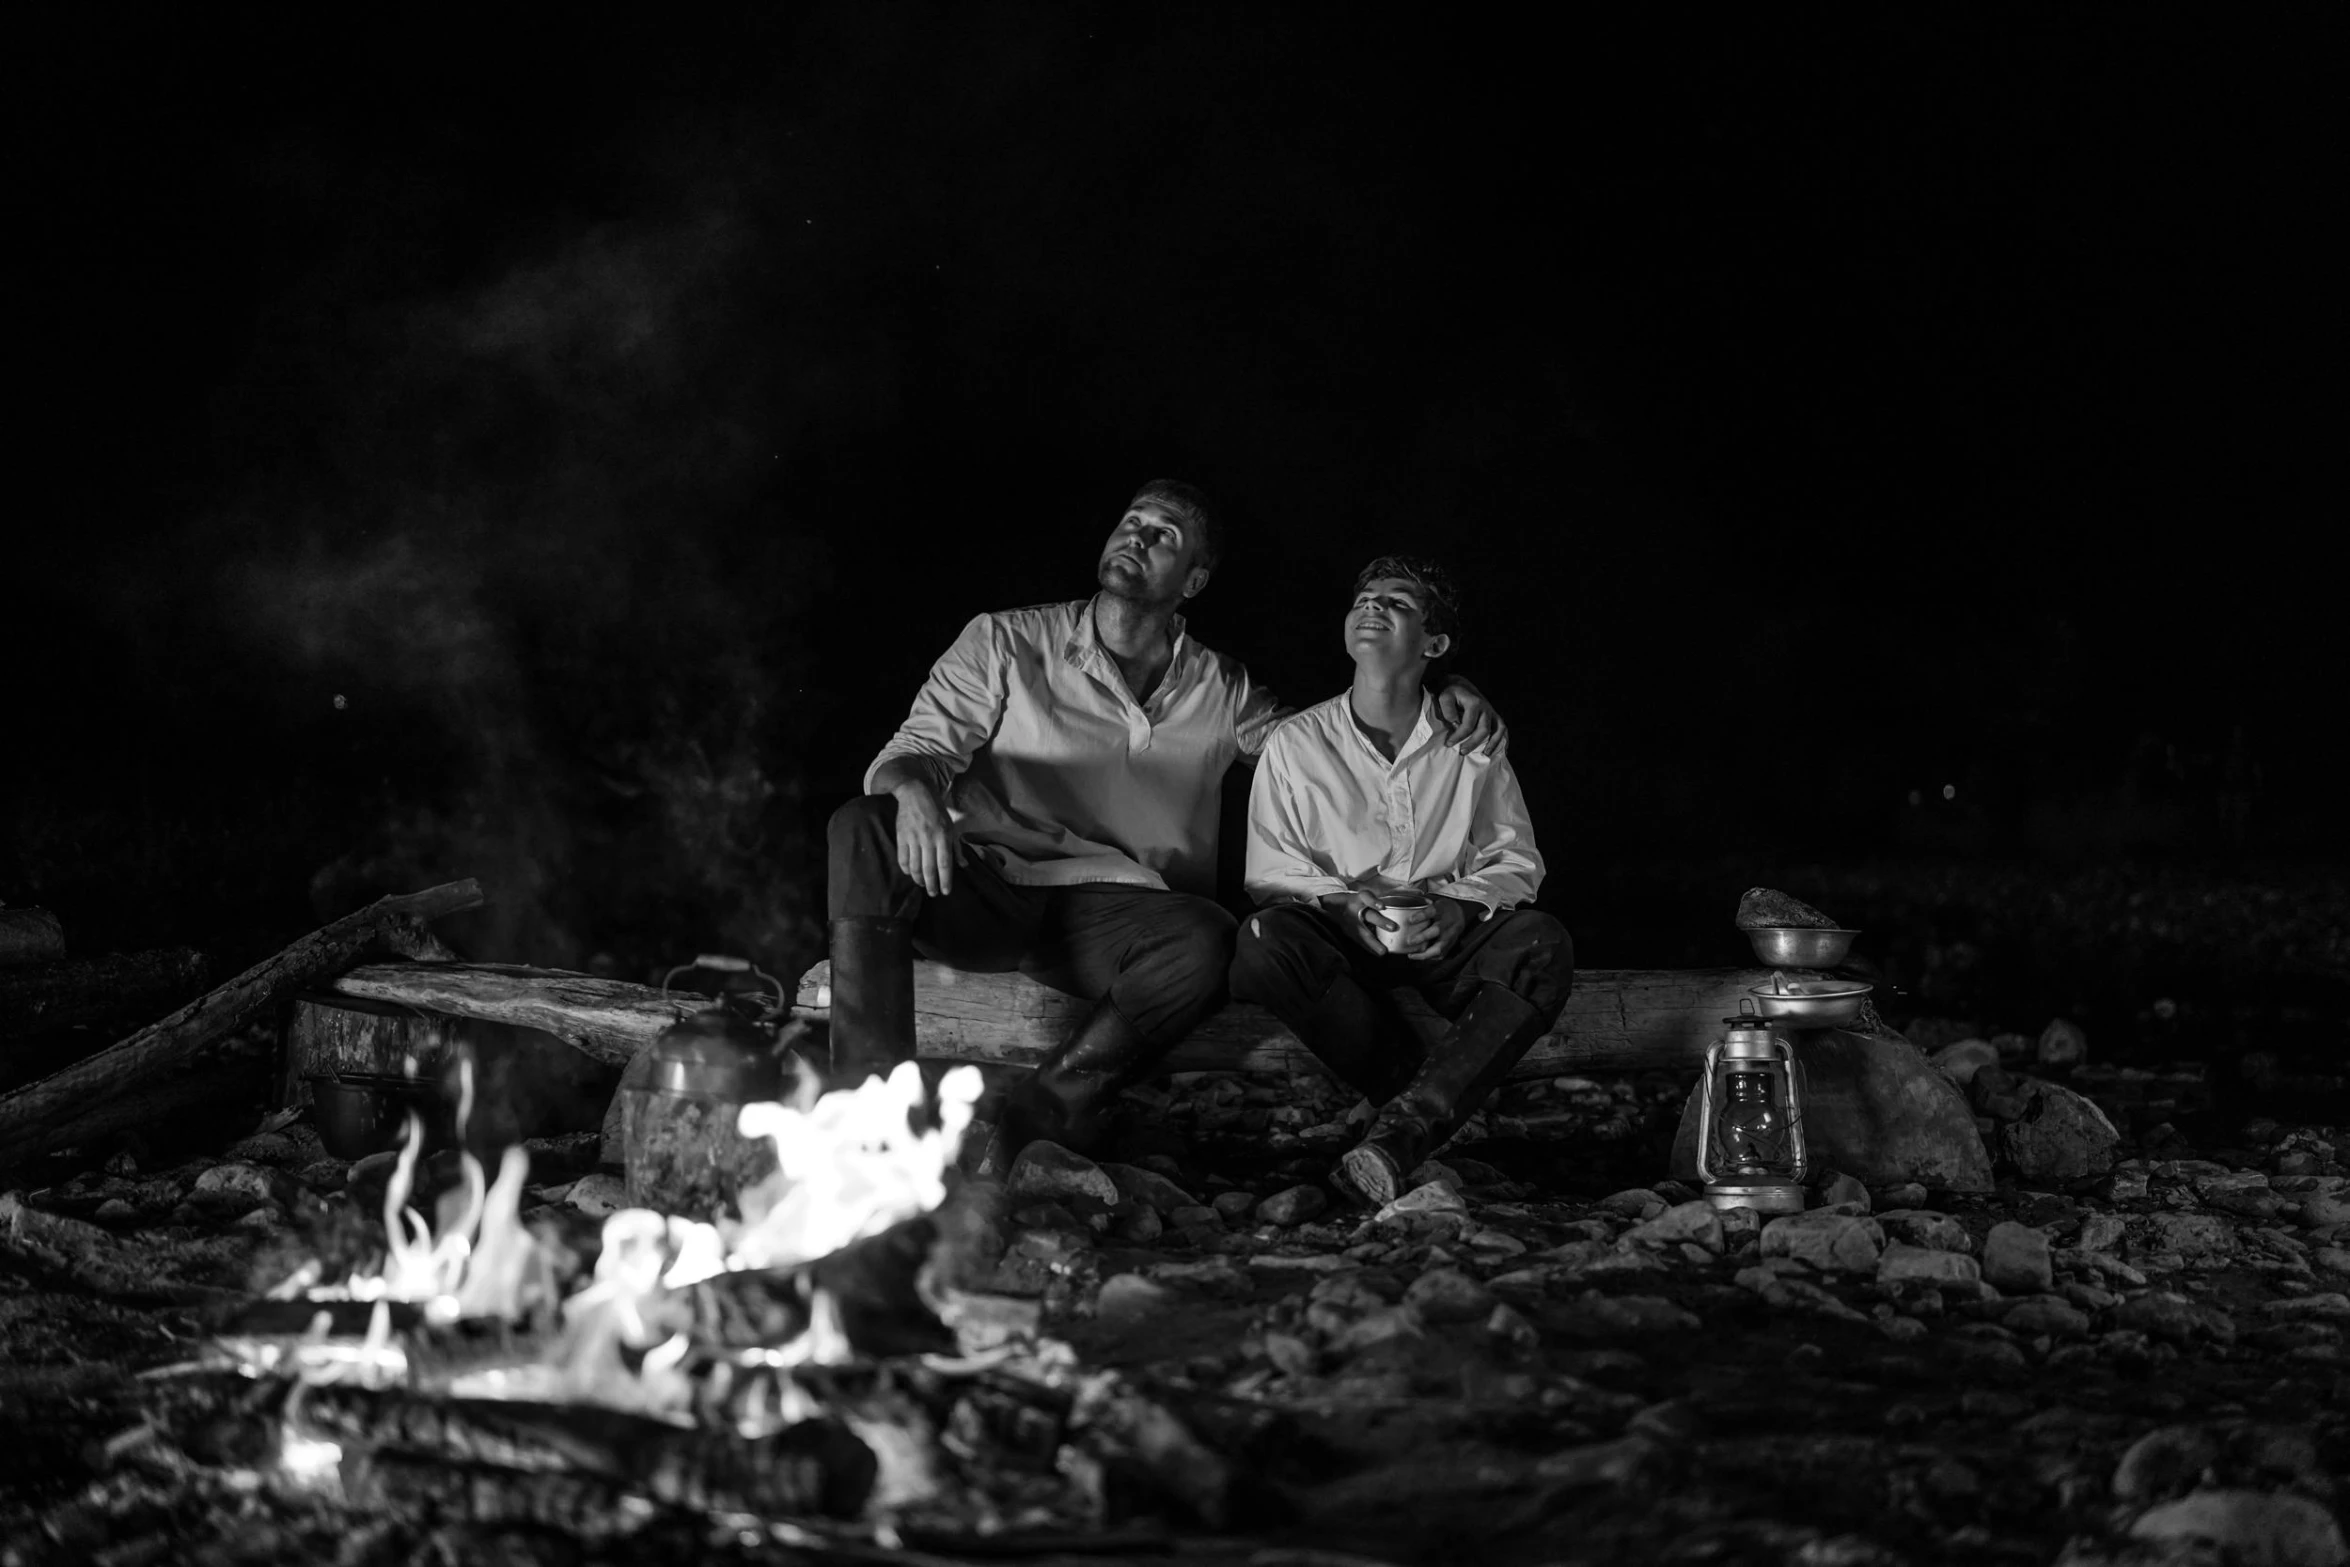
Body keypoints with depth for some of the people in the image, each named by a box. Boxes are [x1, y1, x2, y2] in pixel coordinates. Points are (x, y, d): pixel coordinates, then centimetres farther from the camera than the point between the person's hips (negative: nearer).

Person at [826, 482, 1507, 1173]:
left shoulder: (1222, 694, 18)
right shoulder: (1007, 643, 10)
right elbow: (919, 747, 4)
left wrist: (1444, 699, 8)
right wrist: (913, 789, -23)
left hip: (1107, 913, 1)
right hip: (984, 889, -1)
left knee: (1206, 940, -34)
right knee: (865, 826, -32)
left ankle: (1033, 1118, -29)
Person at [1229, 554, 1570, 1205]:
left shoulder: (1471, 744, 9)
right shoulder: (1296, 743, 6)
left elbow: (1517, 862, 9)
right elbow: (1270, 872, 3)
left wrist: (1459, 910, -14)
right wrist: (1349, 908, -17)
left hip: (1449, 940, 1)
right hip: (1340, 941, -1)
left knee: (1541, 943, -31)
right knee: (1265, 941, -34)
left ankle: (1402, 1130, -44)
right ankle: (1429, 1102, -27)